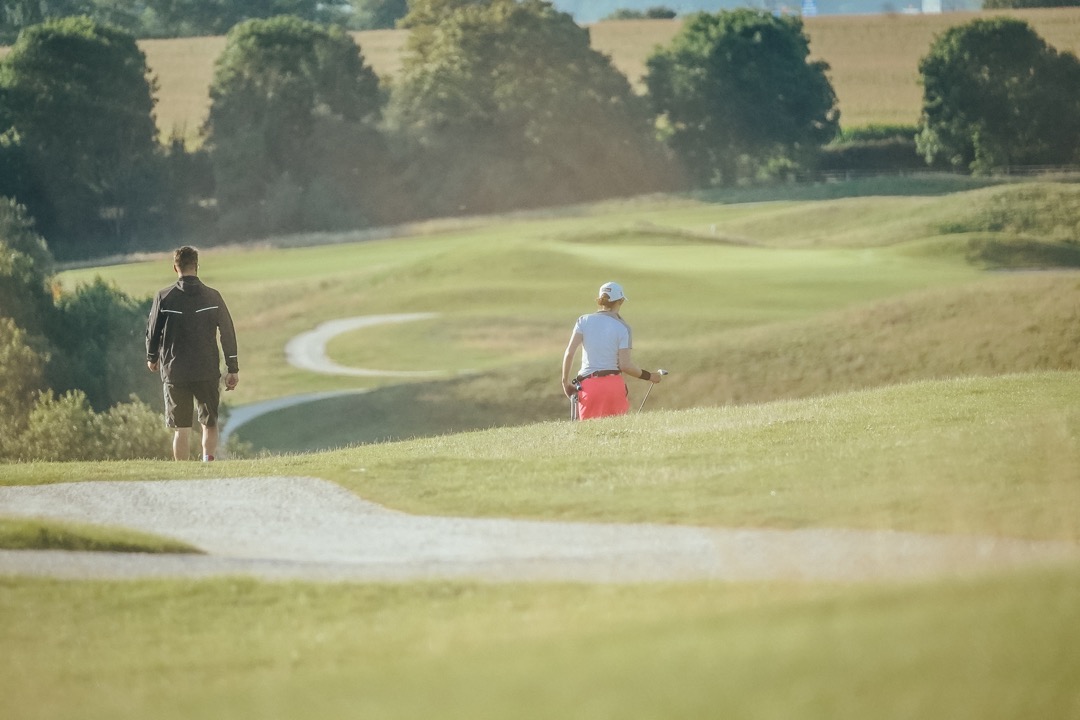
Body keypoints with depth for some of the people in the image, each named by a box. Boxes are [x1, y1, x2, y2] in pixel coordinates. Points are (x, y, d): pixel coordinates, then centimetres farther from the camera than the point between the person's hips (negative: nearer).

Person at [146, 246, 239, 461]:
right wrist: (233, 368, 7)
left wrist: (152, 358, 22)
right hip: (208, 371, 0)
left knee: (181, 429, 7)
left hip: (175, 372, 0)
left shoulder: (164, 298, -4)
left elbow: (152, 331, 3)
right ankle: (208, 458, -15)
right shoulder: (212, 297, -1)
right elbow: (228, 332, 0)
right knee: (209, 423, 10)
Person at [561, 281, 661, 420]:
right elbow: (625, 365, -7)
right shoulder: (622, 328, -2)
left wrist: (565, 382, 6)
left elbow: (569, 353, -3)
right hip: (614, 385, -1)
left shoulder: (584, 321, 4)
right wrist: (649, 376, 8)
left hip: (588, 387, 1)